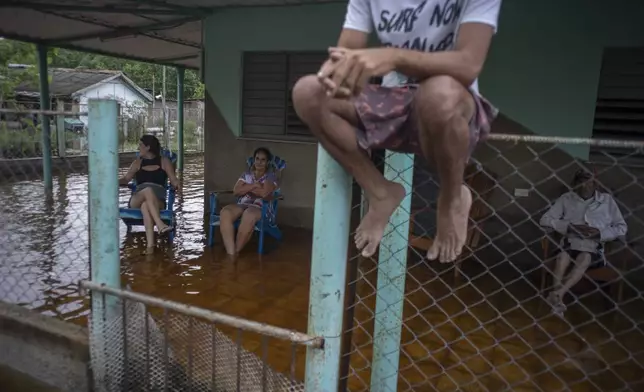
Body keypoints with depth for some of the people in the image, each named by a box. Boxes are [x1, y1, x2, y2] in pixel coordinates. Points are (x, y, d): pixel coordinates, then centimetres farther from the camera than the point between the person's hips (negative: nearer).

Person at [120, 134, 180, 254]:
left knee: (146, 205, -40)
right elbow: (126, 179, 17)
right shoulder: (138, 162, 22)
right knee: (148, 190, -37)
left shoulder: (164, 162, 14)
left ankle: (150, 244, -54)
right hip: (137, 200, 1)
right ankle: (160, 225, -54)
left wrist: (176, 184, -17)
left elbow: (173, 180, 6)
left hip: (158, 200, -1)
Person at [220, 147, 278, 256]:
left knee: (248, 216, -41)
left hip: (260, 208, -4)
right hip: (242, 205, 4)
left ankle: (236, 250, -25)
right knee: (225, 212, -30)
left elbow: (264, 193, -14)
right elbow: (236, 191, 4)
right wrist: (254, 185, -7)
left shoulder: (271, 176, 4)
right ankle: (231, 253, -35)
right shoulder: (246, 174, 17)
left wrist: (246, 188, 0)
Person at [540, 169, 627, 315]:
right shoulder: (567, 198, 5)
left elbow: (622, 228, 7)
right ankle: (558, 298, -41)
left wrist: (600, 232, -12)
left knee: (584, 259, -35)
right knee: (562, 257, -34)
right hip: (570, 245, 0)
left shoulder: (606, 200, 6)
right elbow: (545, 220, -1)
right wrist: (569, 227, -14)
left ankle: (558, 293, -47)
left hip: (593, 249, 0)